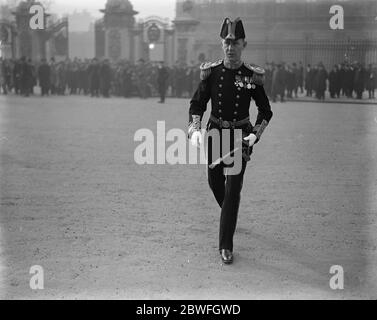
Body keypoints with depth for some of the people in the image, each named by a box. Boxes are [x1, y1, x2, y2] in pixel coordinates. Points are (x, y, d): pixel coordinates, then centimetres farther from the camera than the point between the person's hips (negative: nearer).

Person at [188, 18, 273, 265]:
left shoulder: (253, 76, -9)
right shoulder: (211, 72, -5)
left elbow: (266, 111, 1)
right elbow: (197, 104, 0)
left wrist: (255, 134, -15)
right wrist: (195, 129, -17)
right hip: (215, 133, 3)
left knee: (233, 189, -9)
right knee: (215, 182, 16)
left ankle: (226, 246, -3)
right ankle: (230, 214, 49)